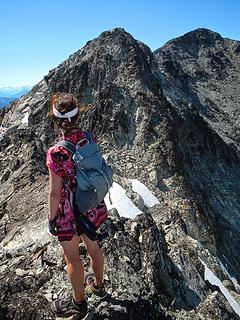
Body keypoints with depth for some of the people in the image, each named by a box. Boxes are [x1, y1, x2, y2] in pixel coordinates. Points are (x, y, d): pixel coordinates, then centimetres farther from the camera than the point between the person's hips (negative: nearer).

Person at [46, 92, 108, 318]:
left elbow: (55, 193, -20)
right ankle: (99, 286, 54)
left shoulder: (56, 154, -29)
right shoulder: (90, 139, -12)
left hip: (69, 212, -6)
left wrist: (51, 219, -5)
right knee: (92, 245, 28)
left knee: (72, 258, 18)